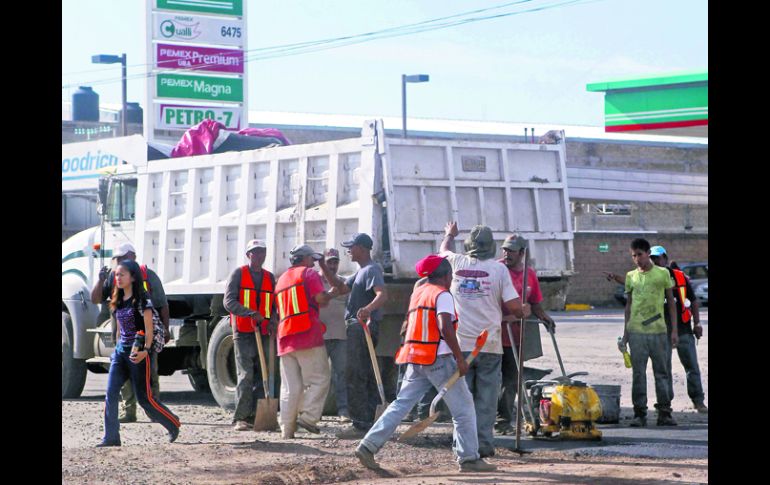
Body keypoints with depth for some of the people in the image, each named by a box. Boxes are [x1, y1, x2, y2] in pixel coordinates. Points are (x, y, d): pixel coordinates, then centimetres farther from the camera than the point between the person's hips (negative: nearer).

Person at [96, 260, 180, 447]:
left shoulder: (142, 300, -9)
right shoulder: (118, 301, 12)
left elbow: (149, 328, -13)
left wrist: (146, 350, -24)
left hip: (138, 353, -7)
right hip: (121, 351, 7)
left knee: (144, 397, -2)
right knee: (111, 393, -7)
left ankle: (173, 424, 19)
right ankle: (111, 437, -5)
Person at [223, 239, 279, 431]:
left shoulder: (269, 277, 16)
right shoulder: (238, 274, 2)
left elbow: (274, 304, 19)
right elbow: (229, 301, -8)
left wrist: (273, 320, -2)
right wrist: (250, 313, -22)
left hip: (263, 333, 5)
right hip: (243, 332, -5)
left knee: (262, 375, 3)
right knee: (246, 375, -11)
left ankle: (255, 416, 7)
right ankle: (241, 418, -10)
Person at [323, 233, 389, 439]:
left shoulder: (371, 269, -14)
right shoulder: (361, 271, 20)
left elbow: (382, 294, -29)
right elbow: (342, 288, 25)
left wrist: (368, 309, -49)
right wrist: (324, 270, 14)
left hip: (363, 327, -11)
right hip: (357, 327, 11)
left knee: (356, 376, -12)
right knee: (365, 376, 14)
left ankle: (360, 424, -14)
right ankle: (367, 422, 20)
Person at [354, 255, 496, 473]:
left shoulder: (417, 293, 17)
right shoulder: (442, 294, -7)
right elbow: (445, 327, -19)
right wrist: (460, 359, -19)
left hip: (415, 360, 8)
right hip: (438, 358, -8)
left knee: (401, 404, 8)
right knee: (464, 407, 1)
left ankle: (368, 446, -1)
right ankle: (469, 458, 1)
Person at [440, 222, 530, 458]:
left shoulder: (456, 263, 3)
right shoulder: (498, 268, -3)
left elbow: (444, 250, 28)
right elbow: (514, 306, -6)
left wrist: (450, 234, 49)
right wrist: (523, 312, 17)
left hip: (460, 343, 2)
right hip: (490, 344, -1)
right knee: (486, 397, 4)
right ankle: (484, 444, 2)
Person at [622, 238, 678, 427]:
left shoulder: (662, 273, 3)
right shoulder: (631, 276, 9)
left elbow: (671, 302, 7)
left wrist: (674, 330, 2)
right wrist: (625, 332, 11)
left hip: (658, 330, -1)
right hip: (636, 332, 1)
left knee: (661, 372, 2)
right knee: (638, 374, 1)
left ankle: (664, 413, 7)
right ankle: (640, 413, 5)